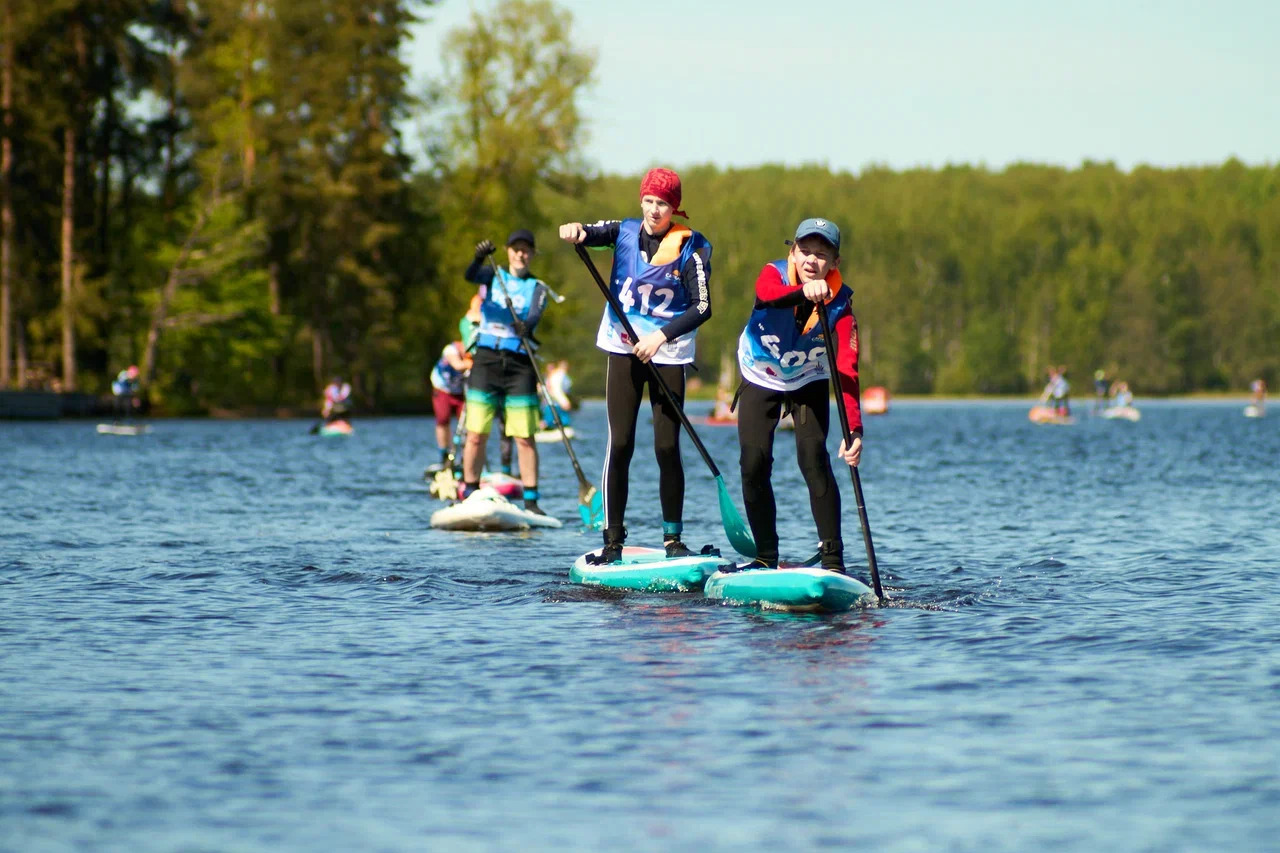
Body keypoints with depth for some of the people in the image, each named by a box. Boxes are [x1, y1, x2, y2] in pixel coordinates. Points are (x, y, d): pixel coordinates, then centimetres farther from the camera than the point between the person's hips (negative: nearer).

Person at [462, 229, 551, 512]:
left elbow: (535, 315, -11)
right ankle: (469, 496, 9)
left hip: (520, 364, -1)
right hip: (486, 359, 1)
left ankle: (531, 501, -3)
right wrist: (479, 258, -32)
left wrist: (526, 326, -35)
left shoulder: (537, 288, 8)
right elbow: (470, 276, -10)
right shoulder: (494, 276, 12)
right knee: (476, 435, -1)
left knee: (525, 436, -5)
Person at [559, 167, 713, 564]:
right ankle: (613, 541, -1)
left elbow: (701, 308, -11)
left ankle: (673, 538, 6)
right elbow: (590, 234, -14)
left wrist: (661, 336, -21)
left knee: (667, 448, -5)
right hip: (624, 349, 2)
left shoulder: (691, 247, -6)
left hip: (668, 354, -2)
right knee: (620, 444, -3)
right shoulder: (625, 232, 3)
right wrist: (575, 230, -37)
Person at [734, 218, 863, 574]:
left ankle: (833, 557, -15)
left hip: (808, 384, -1)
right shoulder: (774, 274, -24)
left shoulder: (839, 304, -24)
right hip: (760, 381, 1)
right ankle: (766, 557, 4)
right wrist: (802, 292, -72)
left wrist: (854, 430, -44)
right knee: (754, 464, -10)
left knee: (813, 458, -18)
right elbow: (767, 295, -50)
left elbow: (848, 370, -32)